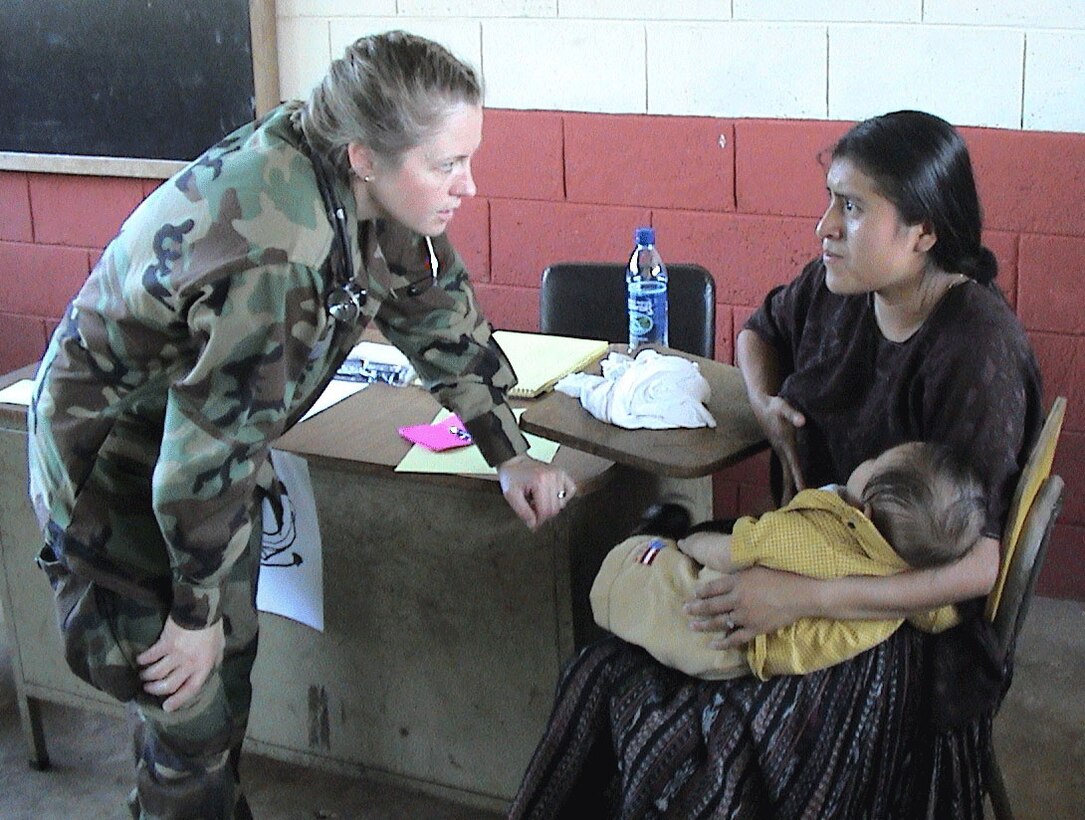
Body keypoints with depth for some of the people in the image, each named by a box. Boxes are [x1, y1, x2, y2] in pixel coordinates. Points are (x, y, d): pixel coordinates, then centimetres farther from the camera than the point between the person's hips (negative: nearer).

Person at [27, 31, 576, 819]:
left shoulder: (362, 189, -13)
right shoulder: (270, 251, -37)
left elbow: (440, 312, 3)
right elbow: (207, 456, -30)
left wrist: (510, 456, 5)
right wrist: (197, 614, -17)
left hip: (211, 439, 8)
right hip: (118, 462, -8)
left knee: (229, 674, 17)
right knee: (191, 710, 0)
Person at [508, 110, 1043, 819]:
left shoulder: (976, 351, -23)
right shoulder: (838, 288, 0)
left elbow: (979, 564, -26)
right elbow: (760, 332, 25)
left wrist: (804, 596, -33)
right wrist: (767, 403, 2)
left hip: (907, 621, -7)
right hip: (812, 551, 7)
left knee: (687, 754, -24)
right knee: (608, 679, -11)